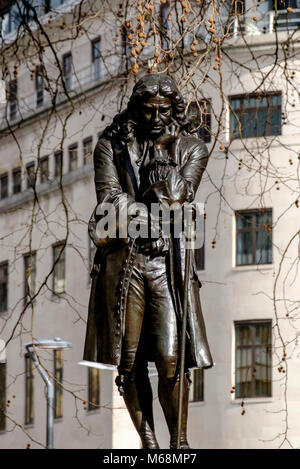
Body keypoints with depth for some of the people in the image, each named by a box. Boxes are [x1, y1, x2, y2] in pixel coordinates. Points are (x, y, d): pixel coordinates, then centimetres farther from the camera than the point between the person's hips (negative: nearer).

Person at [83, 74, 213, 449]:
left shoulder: (191, 149, 10)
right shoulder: (111, 146, 9)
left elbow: (177, 196, -5)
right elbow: (109, 198, -4)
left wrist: (163, 151, -3)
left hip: (167, 260, -1)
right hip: (123, 260, 1)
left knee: (171, 359, -11)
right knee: (129, 359, 0)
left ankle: (178, 442, 3)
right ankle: (147, 440, 13)